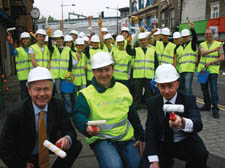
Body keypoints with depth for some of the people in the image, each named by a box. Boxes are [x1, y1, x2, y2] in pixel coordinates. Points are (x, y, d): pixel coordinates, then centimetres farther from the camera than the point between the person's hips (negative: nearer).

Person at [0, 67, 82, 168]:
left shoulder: (58, 105, -18)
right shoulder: (16, 113, -26)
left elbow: (69, 130, -9)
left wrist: (67, 139, -31)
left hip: (49, 146, 2)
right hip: (25, 157, -2)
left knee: (76, 146, -14)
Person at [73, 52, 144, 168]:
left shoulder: (123, 89, 7)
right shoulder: (86, 94, -6)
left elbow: (133, 115, 14)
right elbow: (78, 116, -18)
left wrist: (140, 137, 13)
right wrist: (87, 128, -40)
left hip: (126, 138, 5)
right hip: (101, 139, -4)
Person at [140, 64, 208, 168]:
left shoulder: (188, 100, -10)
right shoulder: (152, 103, -4)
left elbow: (198, 124, -28)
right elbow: (150, 132, -5)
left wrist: (183, 122, -53)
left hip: (185, 144, -1)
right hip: (161, 145, 2)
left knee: (200, 153, -32)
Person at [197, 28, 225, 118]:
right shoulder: (202, 44, 9)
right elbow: (203, 53, -11)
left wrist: (211, 62, -15)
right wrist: (214, 50, -23)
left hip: (213, 70, -4)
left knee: (214, 90, -10)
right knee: (204, 89, 12)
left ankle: (215, 109, -4)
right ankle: (207, 105, 27)